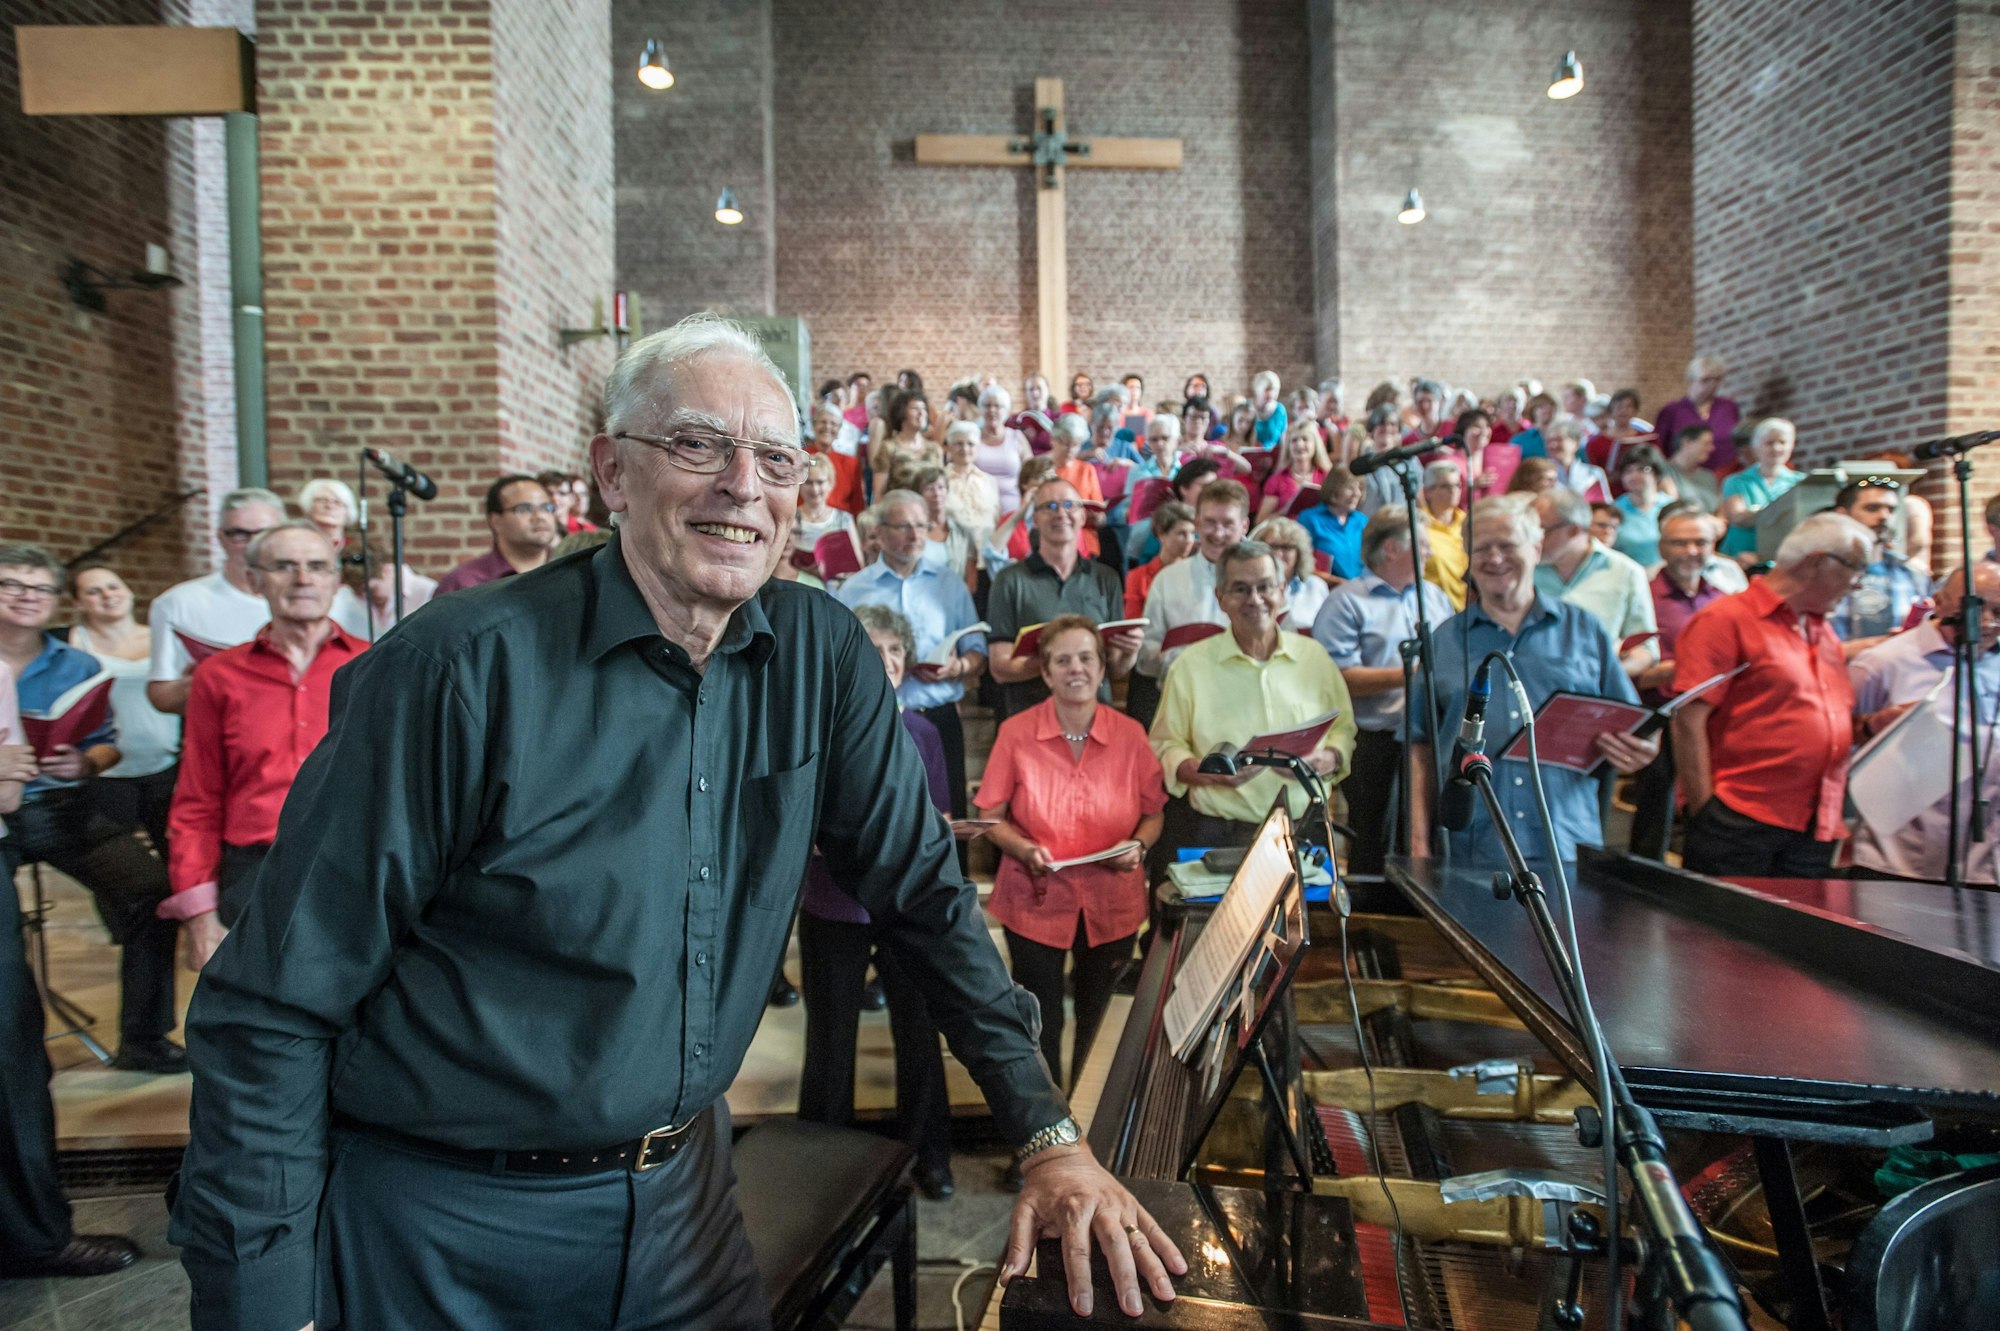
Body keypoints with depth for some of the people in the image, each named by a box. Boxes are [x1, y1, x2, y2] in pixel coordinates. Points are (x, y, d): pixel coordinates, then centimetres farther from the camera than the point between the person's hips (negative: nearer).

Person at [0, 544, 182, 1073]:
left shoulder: (79, 666, 10)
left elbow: (107, 746, 11)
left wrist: (84, 764, -13)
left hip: (64, 810, 1)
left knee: (153, 890, -15)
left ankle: (142, 1039, -1)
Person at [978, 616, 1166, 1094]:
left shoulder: (1130, 735, -4)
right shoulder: (1016, 733, -9)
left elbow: (1154, 812, 7)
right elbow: (991, 816, -1)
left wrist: (1138, 845, -13)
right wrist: (1022, 848, -19)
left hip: (1111, 902, 2)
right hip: (1037, 899, -2)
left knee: (1099, 1023, 16)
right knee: (1040, 1026, 8)